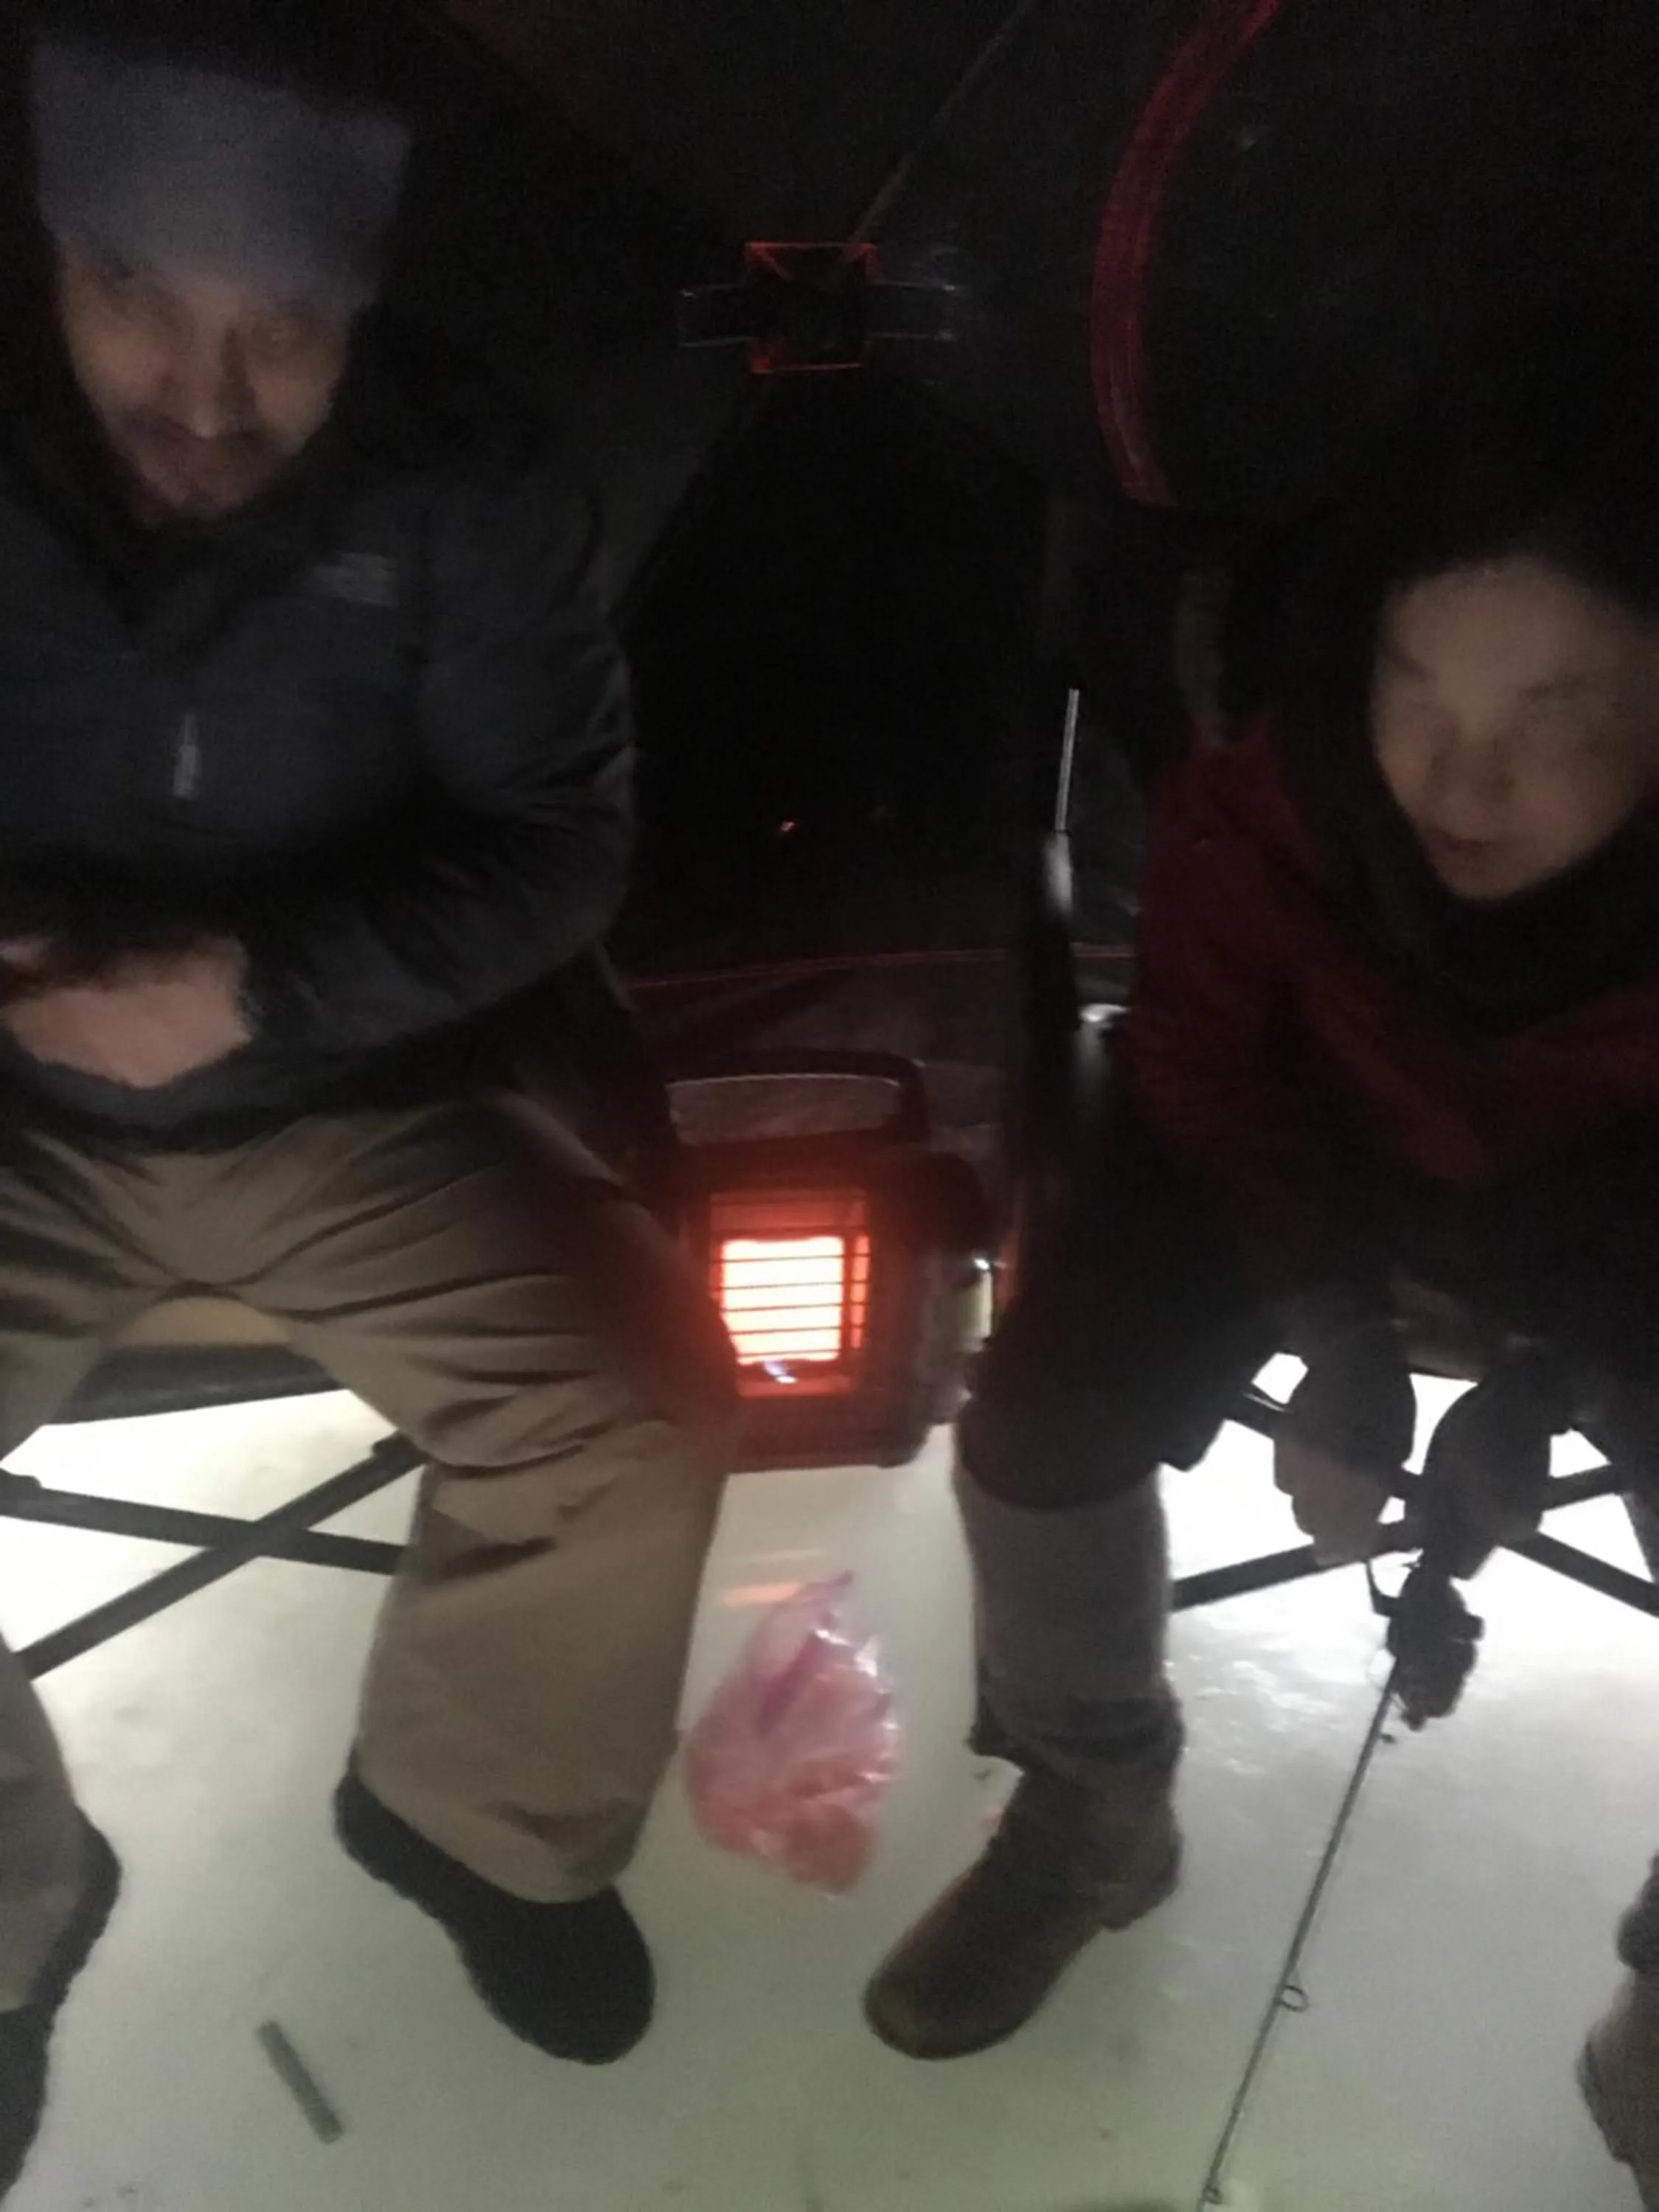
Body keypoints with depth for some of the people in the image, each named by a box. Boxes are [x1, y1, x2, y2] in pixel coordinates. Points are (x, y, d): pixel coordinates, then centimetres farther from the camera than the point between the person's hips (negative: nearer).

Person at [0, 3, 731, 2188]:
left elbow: (557, 846, -12)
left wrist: (251, 986, -24)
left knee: (625, 1449, -20)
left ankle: (478, 1816, 14)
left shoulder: (467, 490, -13)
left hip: (352, 1108, 0)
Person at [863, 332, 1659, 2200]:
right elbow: (1213, 1082, -12)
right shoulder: (1266, 792, -30)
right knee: (1043, 1421, -18)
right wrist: (1340, 1350, -19)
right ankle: (1095, 1809, 13)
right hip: (1324, 1166, 1)